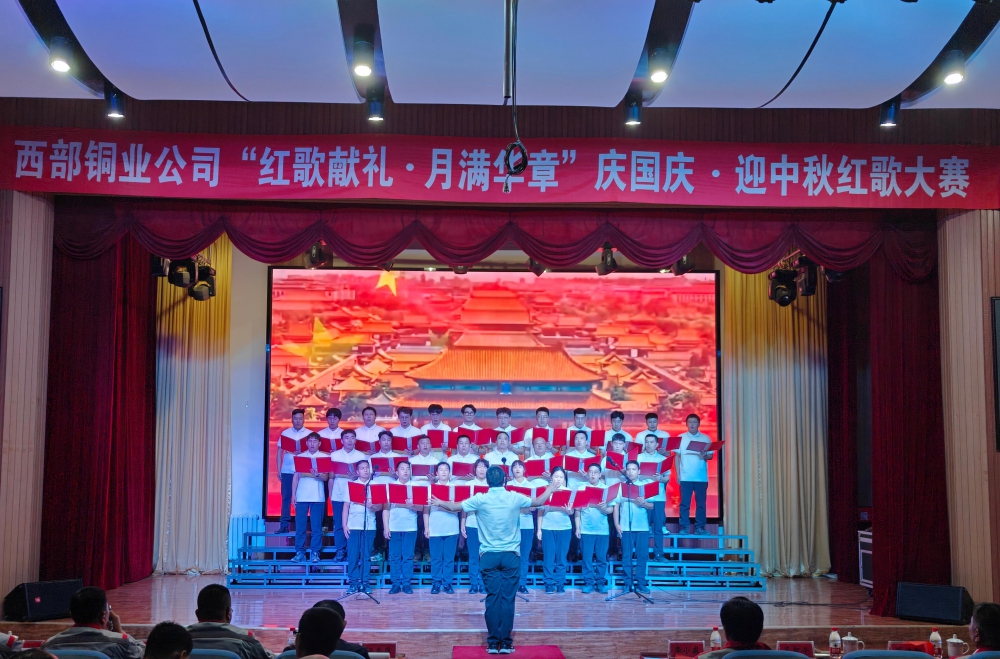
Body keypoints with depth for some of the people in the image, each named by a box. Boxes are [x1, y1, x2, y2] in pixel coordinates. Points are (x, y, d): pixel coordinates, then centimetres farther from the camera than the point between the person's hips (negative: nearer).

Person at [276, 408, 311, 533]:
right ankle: (284, 525, 4)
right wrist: (279, 470, 2)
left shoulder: (310, 434, 5)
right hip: (287, 471, 1)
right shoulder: (285, 433, 7)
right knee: (286, 497, 1)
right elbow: (279, 452, 8)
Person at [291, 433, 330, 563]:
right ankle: (300, 552, 7)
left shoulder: (325, 457, 4)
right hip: (302, 497, 1)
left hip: (318, 497, -1)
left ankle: (315, 552, 5)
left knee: (316, 526, 0)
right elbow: (296, 477, 9)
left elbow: (326, 477, -3)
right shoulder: (300, 457, 8)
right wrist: (293, 495, 2)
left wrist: (317, 475, -25)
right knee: (300, 526, 1)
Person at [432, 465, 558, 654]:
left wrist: (439, 503, 29)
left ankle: (493, 642, 5)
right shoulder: (515, 498, -3)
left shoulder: (480, 499, -5)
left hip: (489, 555, 0)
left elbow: (453, 507, 8)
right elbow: (539, 501, 15)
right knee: (507, 598, 1)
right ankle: (505, 642, 2)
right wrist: (550, 489, 35)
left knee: (492, 598, 4)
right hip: (511, 555, 0)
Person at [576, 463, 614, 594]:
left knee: (601, 558, 3)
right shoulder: (581, 488, 4)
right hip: (586, 529, -1)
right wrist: (577, 528, -2)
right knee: (587, 558, 1)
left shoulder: (607, 489, 5)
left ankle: (601, 583, 12)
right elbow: (577, 510, 4)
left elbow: (611, 509, 3)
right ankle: (588, 583, 7)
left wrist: (604, 508, -19)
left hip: (602, 529, 1)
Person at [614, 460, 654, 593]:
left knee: (642, 555, 1)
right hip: (626, 526, 0)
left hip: (642, 526, 1)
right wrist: (617, 524, -4)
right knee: (626, 555, 1)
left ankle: (641, 582, 9)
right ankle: (628, 583, 7)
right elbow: (616, 505, 3)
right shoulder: (620, 486, 5)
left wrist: (644, 504, -18)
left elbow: (651, 506, 4)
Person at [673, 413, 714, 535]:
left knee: (701, 502, 3)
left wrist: (704, 456, -15)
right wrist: (678, 474, -3)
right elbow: (677, 456, 4)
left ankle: (699, 527, 9)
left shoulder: (705, 438, 7)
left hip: (701, 477, 1)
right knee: (685, 502, 0)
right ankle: (684, 527, 4)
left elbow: (711, 455, 8)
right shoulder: (681, 438, 4)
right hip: (685, 477, -1)